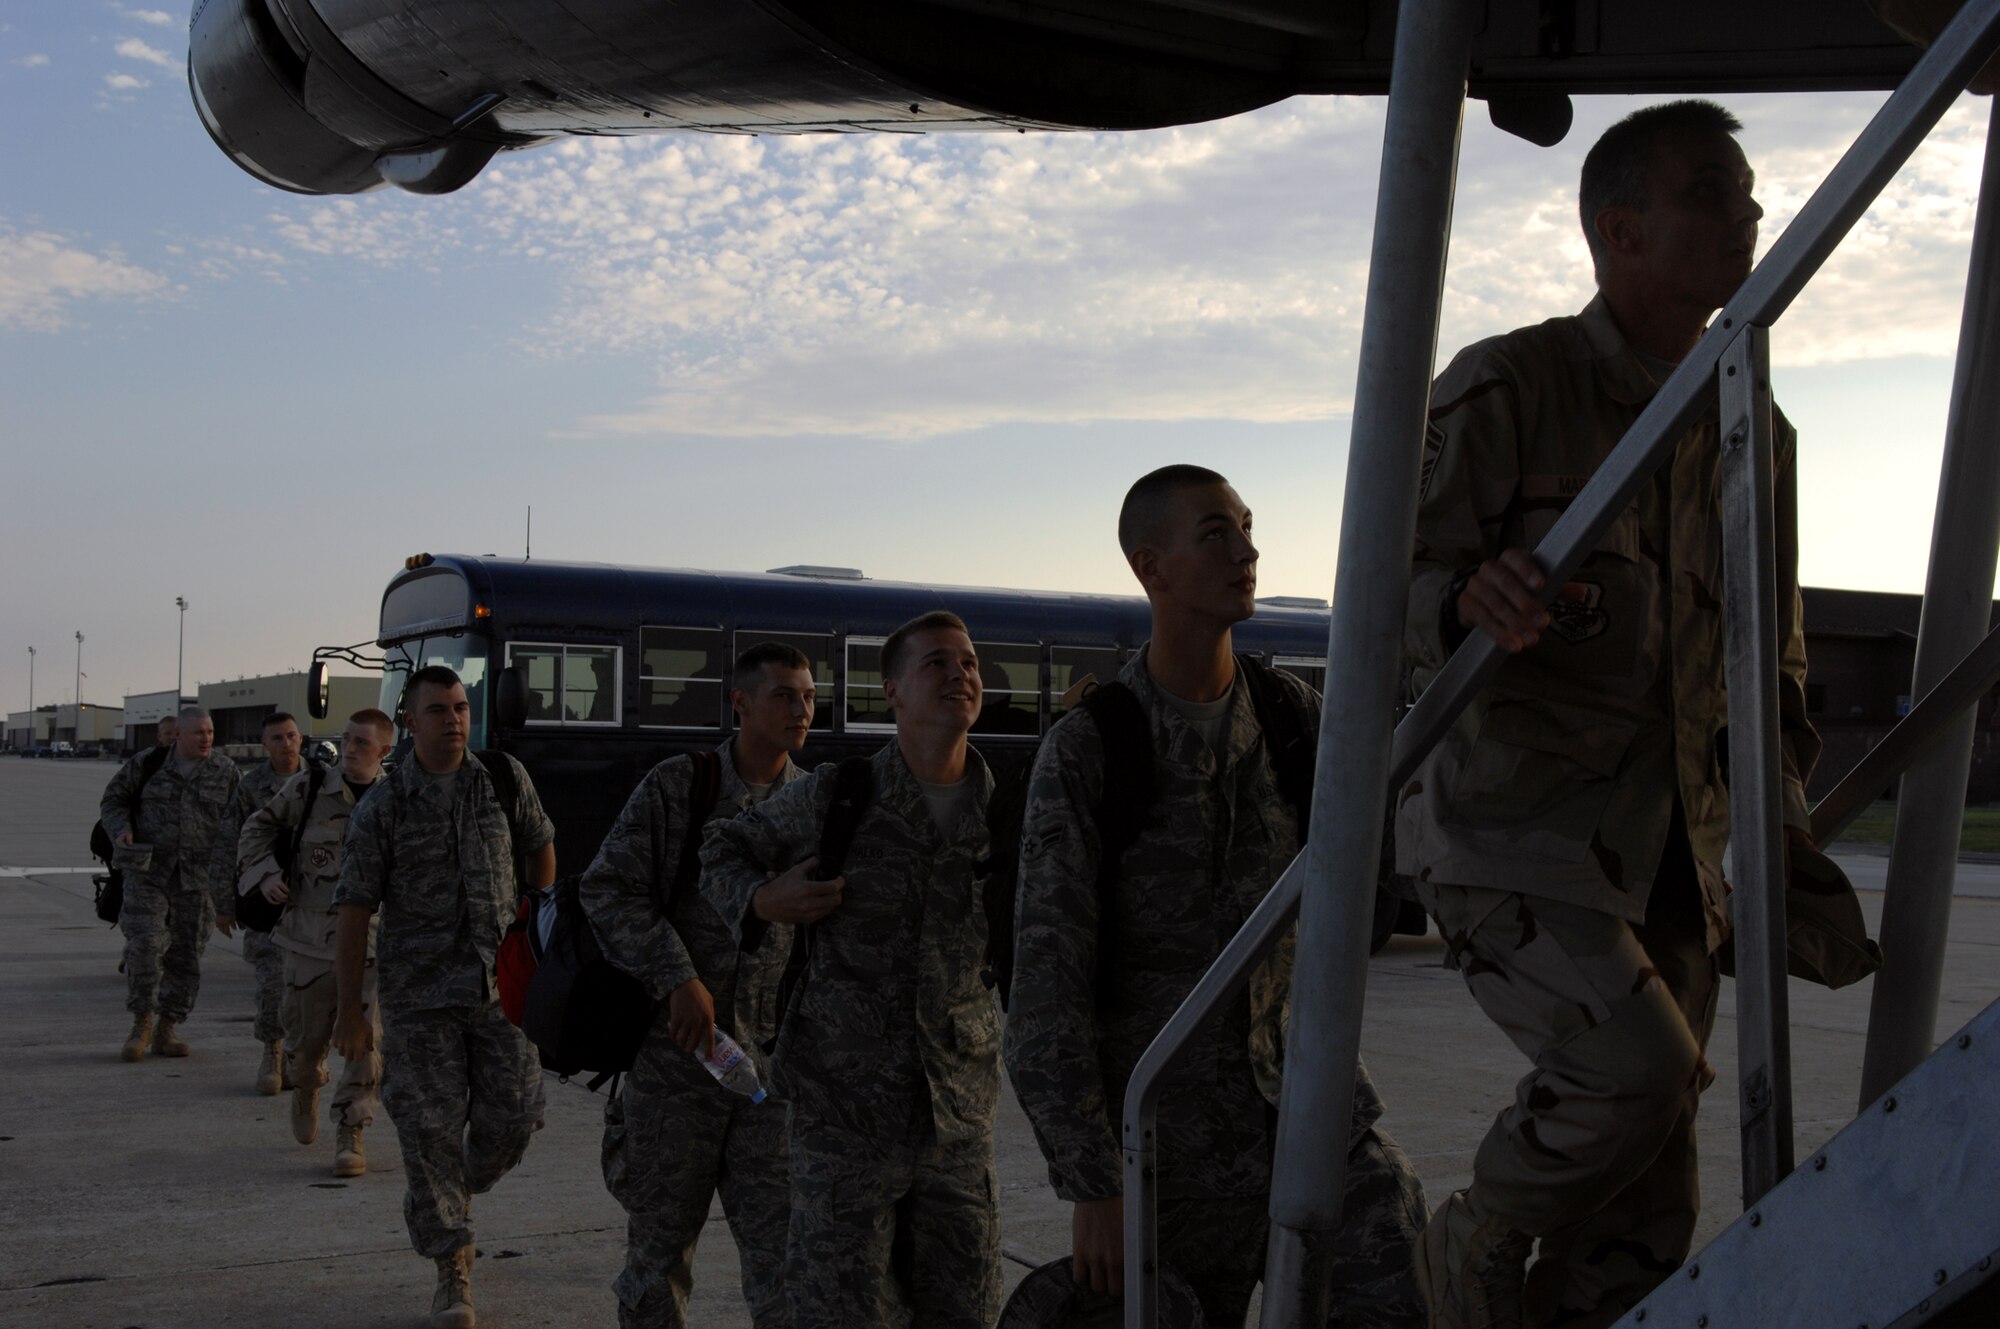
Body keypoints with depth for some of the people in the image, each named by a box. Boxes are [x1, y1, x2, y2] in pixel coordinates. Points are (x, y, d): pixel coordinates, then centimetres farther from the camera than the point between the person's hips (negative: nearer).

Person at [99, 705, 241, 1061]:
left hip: (198, 878, 1)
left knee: (186, 956, 5)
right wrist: (121, 829, -7)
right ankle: (141, 1022, 3)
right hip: (148, 872, -1)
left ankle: (166, 1030, 18)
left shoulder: (225, 771, 4)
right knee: (145, 944, -14)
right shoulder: (147, 765, 2)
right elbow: (113, 800, 13)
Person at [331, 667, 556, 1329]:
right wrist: (349, 1011, -6)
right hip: (420, 994, -2)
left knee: (514, 1115, 0)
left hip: (501, 982, 2)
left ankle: (458, 1193, 33)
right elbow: (354, 910, -4)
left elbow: (539, 845, 20)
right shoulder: (380, 807, -4)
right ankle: (452, 1274, 9)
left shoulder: (505, 778, 2)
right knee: (431, 1129, -2)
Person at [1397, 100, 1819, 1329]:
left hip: (1669, 856, 6)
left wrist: (1786, 835, 10)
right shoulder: (1505, 391, -8)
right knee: (1639, 1061, -26)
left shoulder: (1754, 437, 12)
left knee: (1645, 1223, 6)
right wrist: (1467, 601, -38)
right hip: (1512, 837, -6)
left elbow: (1774, 654, 21)